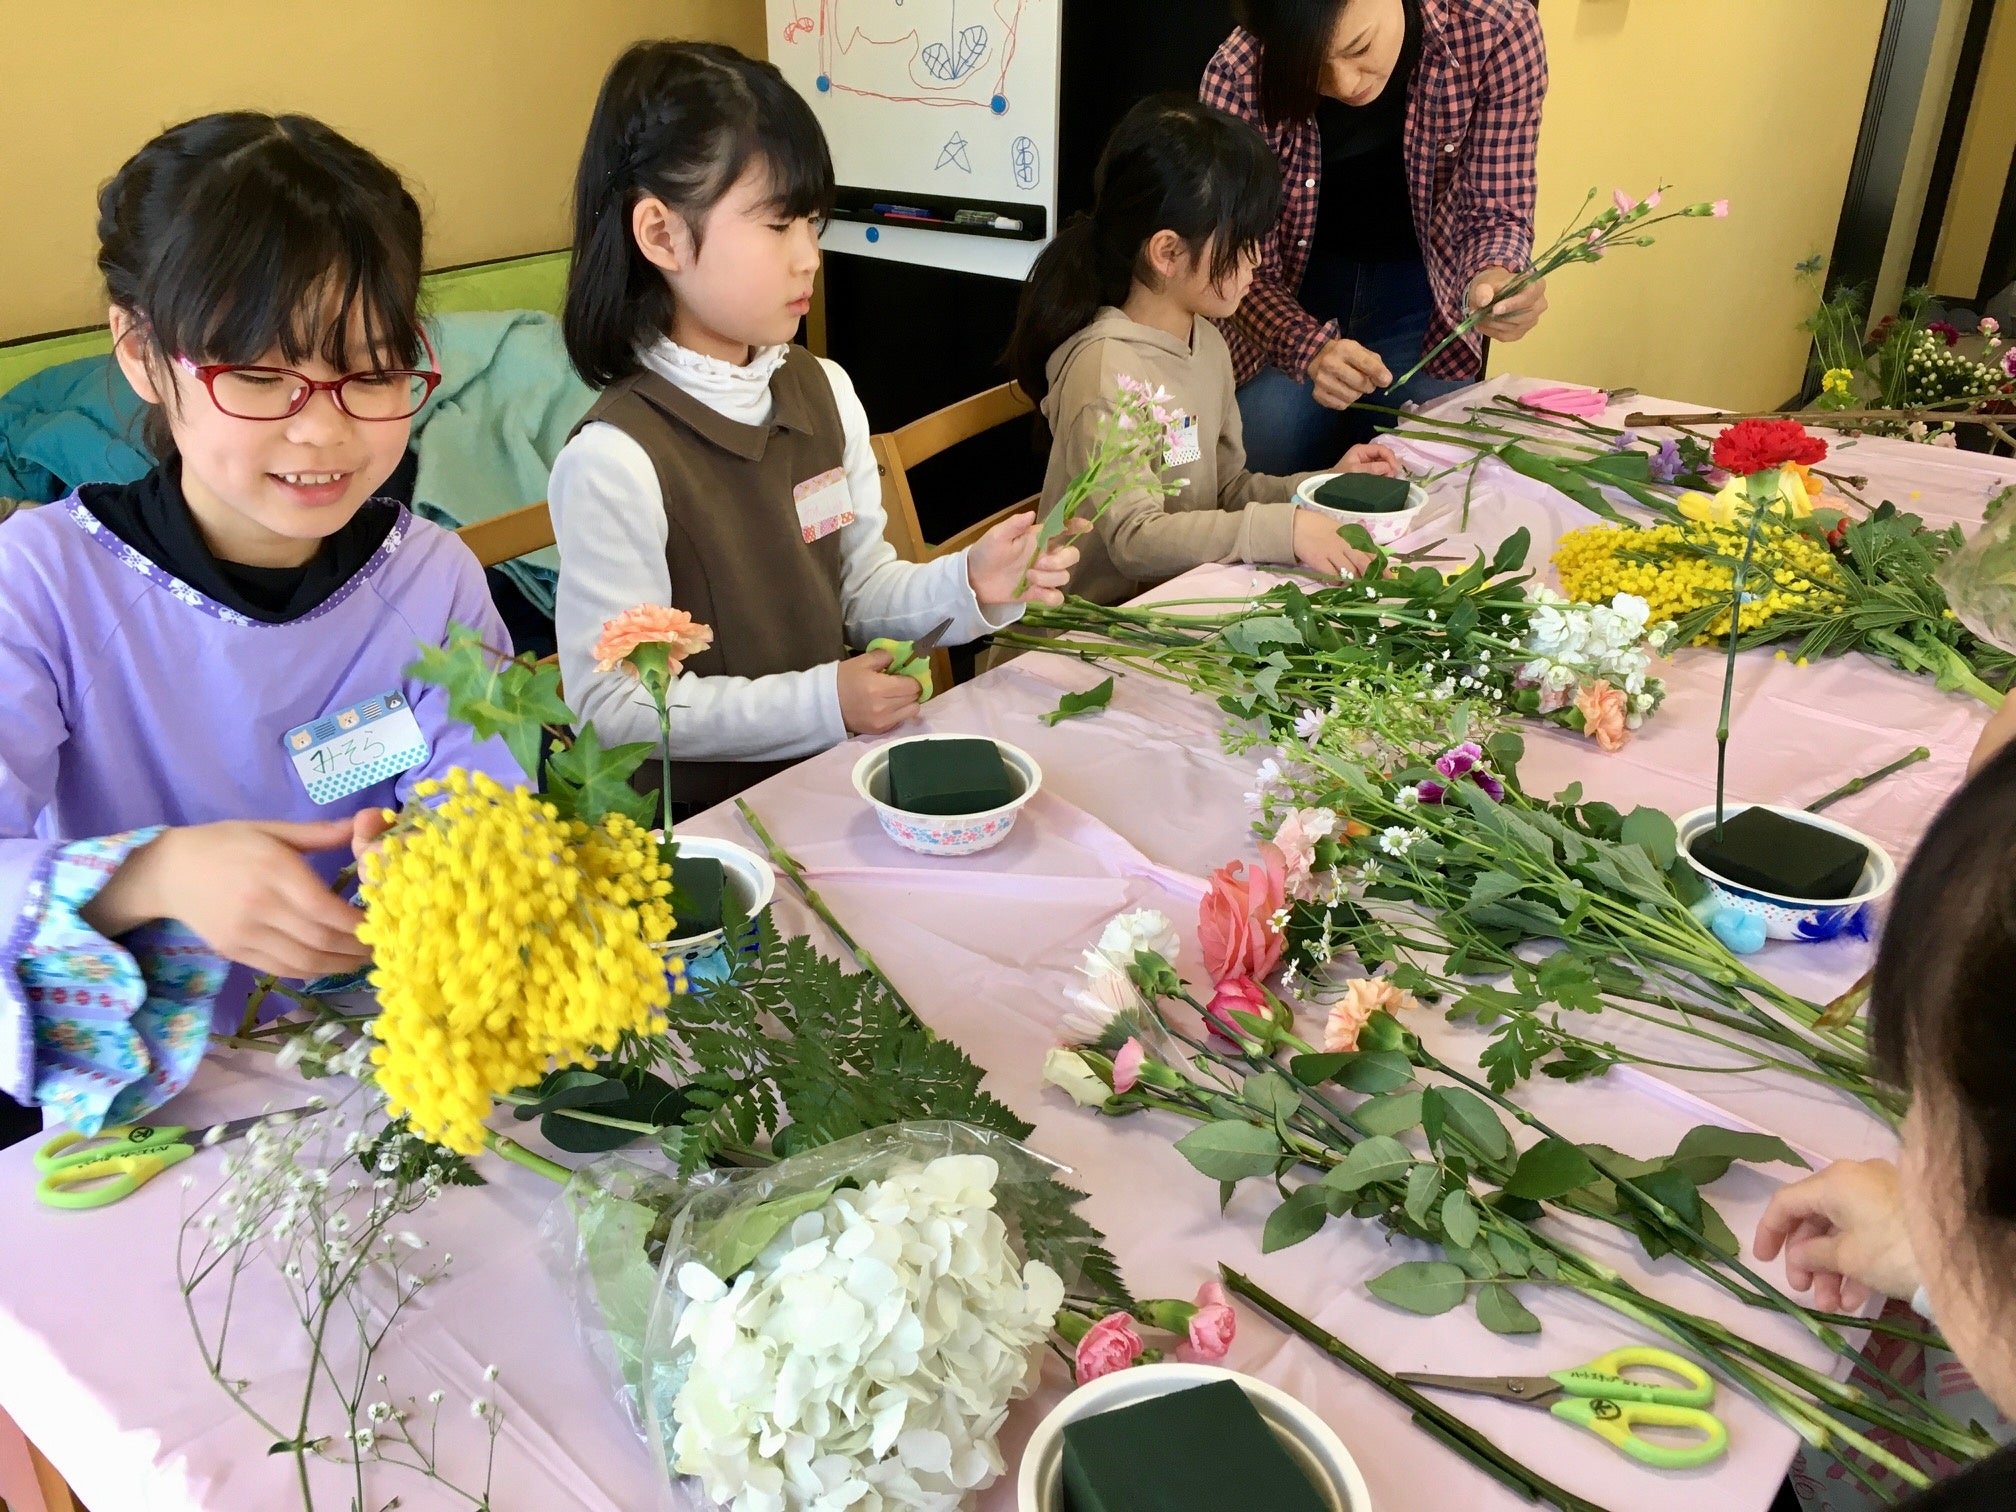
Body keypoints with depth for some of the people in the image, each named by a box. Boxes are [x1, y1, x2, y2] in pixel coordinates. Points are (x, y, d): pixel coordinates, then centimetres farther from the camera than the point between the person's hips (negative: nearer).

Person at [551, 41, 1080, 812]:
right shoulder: (614, 459, -19)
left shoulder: (826, 392, 2)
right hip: (701, 817, -6)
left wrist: (971, 585, -7)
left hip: (838, 775, 6)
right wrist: (820, 704, -19)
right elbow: (616, 709, -17)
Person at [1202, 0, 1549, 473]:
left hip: (1424, 301, 1)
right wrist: (1310, 347, -41)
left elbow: (1494, 208, -15)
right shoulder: (1240, 74, -28)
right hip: (1290, 308, -1)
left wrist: (1494, 277, -39)